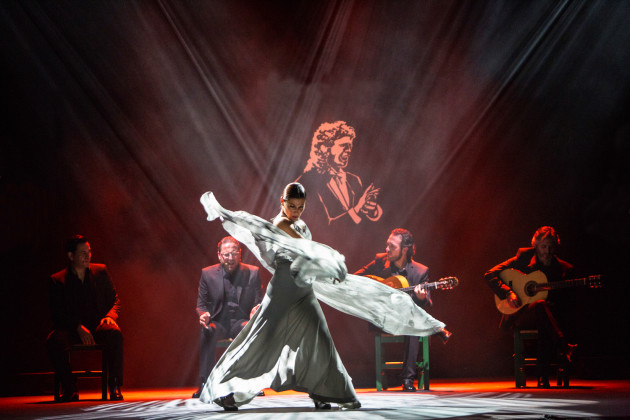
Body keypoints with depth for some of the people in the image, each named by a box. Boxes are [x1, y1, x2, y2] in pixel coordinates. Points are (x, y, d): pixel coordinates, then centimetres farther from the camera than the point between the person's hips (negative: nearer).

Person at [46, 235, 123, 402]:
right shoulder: (57, 280, 4)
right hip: (72, 330, -1)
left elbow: (115, 300, 13)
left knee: (115, 333, -33)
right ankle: (69, 389, -23)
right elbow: (57, 313, -4)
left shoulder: (100, 271, 12)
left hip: (99, 326, 1)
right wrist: (78, 327, -19)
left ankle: (115, 386, -29)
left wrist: (110, 316, -10)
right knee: (54, 340, -34)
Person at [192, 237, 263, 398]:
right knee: (208, 331, -35)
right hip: (218, 323, 0)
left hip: (241, 322, 0)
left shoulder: (252, 273, 5)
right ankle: (204, 384, -35)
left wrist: (255, 312, -19)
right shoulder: (208, 273, 6)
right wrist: (203, 314, -17)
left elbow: (258, 302, 6)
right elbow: (201, 304, 8)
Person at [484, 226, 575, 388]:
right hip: (519, 315, -2)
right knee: (541, 305, -37)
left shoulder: (562, 268, 10)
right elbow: (489, 275, -1)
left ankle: (543, 377, -37)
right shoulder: (524, 257, 4)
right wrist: (507, 293, -15)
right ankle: (564, 349, -45)